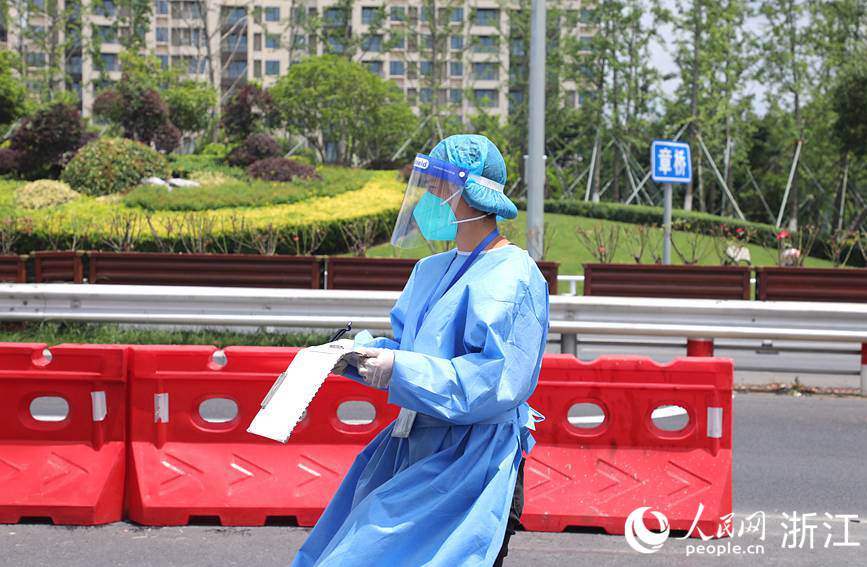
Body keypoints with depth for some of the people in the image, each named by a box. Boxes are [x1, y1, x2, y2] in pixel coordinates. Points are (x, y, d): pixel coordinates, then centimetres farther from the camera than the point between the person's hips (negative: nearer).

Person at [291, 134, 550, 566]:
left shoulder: (512, 277, -14)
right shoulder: (431, 270, 15)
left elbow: (499, 380, -22)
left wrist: (400, 370, -23)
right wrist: (362, 350, 0)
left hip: (473, 464, -9)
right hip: (412, 449, 9)